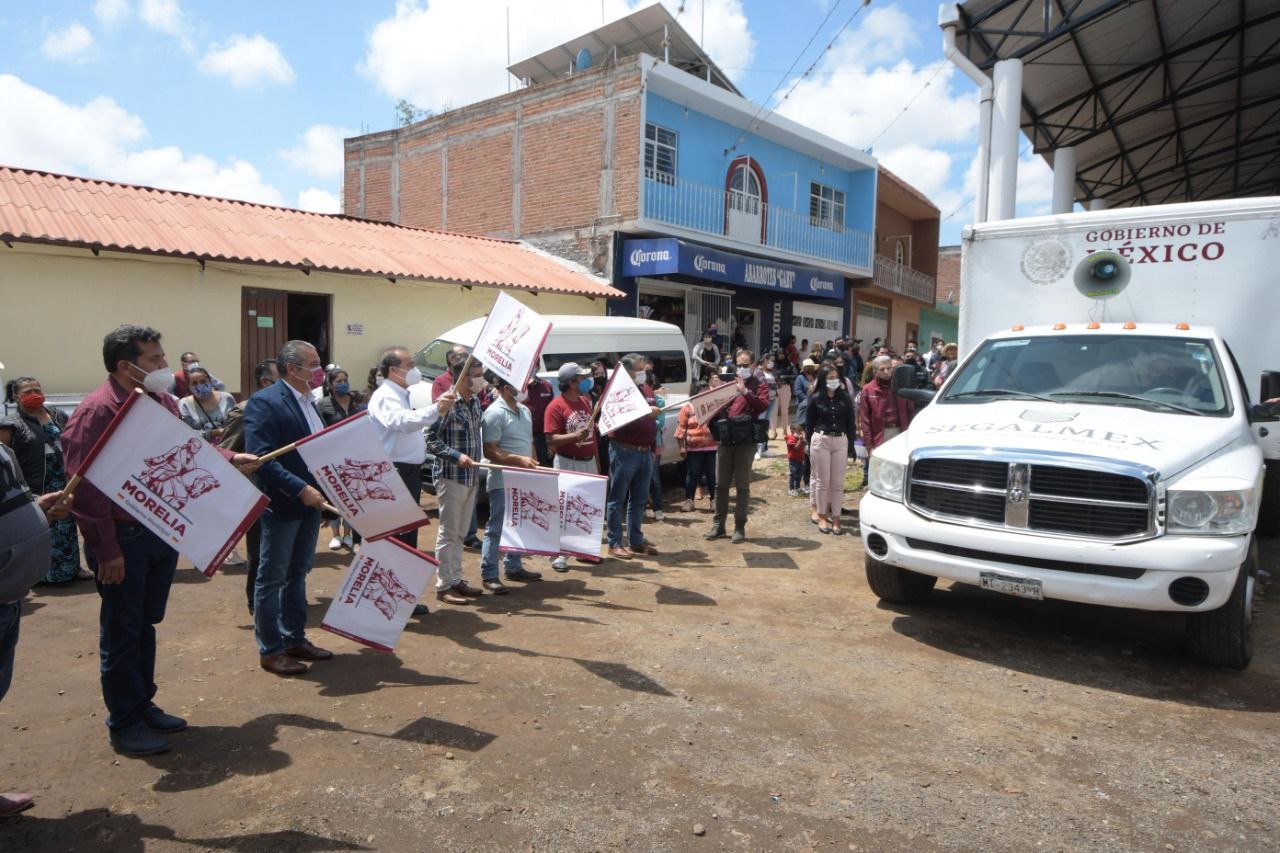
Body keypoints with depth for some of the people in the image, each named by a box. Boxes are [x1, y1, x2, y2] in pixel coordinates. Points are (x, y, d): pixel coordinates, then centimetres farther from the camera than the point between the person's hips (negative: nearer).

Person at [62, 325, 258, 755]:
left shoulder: (162, 401, 6)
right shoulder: (97, 411, -18)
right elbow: (86, 486, -19)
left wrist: (231, 459, 5)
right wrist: (106, 551, -19)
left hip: (165, 530, 8)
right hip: (125, 538, -7)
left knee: (146, 623, 19)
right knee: (121, 631, 6)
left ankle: (143, 705, 34)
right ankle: (124, 724, 20)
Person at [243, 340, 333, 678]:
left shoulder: (308, 401, 11)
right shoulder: (264, 402, -15)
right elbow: (261, 458, -23)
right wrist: (299, 489, -27)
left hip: (310, 501, 9)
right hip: (282, 505, -9)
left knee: (297, 574, 18)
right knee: (272, 579, 5)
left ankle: (295, 639, 29)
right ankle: (270, 650, 16)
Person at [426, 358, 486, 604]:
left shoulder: (475, 402, 10)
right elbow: (430, 438, -18)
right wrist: (456, 455, -24)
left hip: (470, 476, 8)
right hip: (450, 476, -8)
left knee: (460, 533, 16)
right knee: (448, 533, 0)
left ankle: (456, 580, 26)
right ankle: (443, 586, 8)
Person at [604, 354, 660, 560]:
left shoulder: (647, 389, 14)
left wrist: (652, 447, 19)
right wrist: (644, 412, -29)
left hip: (645, 452, 8)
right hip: (625, 452, -8)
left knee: (639, 499, 14)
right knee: (617, 499, 1)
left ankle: (636, 541, 24)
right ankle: (614, 544, 6)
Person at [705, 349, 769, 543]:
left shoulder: (759, 385, 5)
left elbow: (763, 405, -13)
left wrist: (745, 392, -24)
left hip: (746, 441, -4)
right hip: (725, 440, 4)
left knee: (742, 485, 1)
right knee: (721, 484, 8)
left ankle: (740, 526, 8)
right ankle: (718, 524, 17)